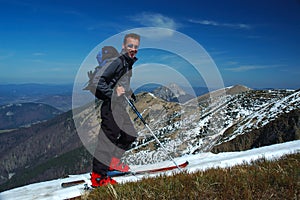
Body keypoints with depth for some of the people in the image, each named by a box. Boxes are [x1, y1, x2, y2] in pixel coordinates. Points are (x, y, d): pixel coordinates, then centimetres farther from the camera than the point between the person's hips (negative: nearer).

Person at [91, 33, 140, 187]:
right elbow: (100, 82, -19)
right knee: (108, 139, -6)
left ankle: (112, 161, 32)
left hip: (121, 108, 10)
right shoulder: (119, 62, -15)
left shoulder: (130, 63, 14)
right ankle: (98, 176, 4)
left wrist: (131, 94, 20)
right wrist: (113, 93, -26)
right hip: (111, 107, -10)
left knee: (130, 135, 17)